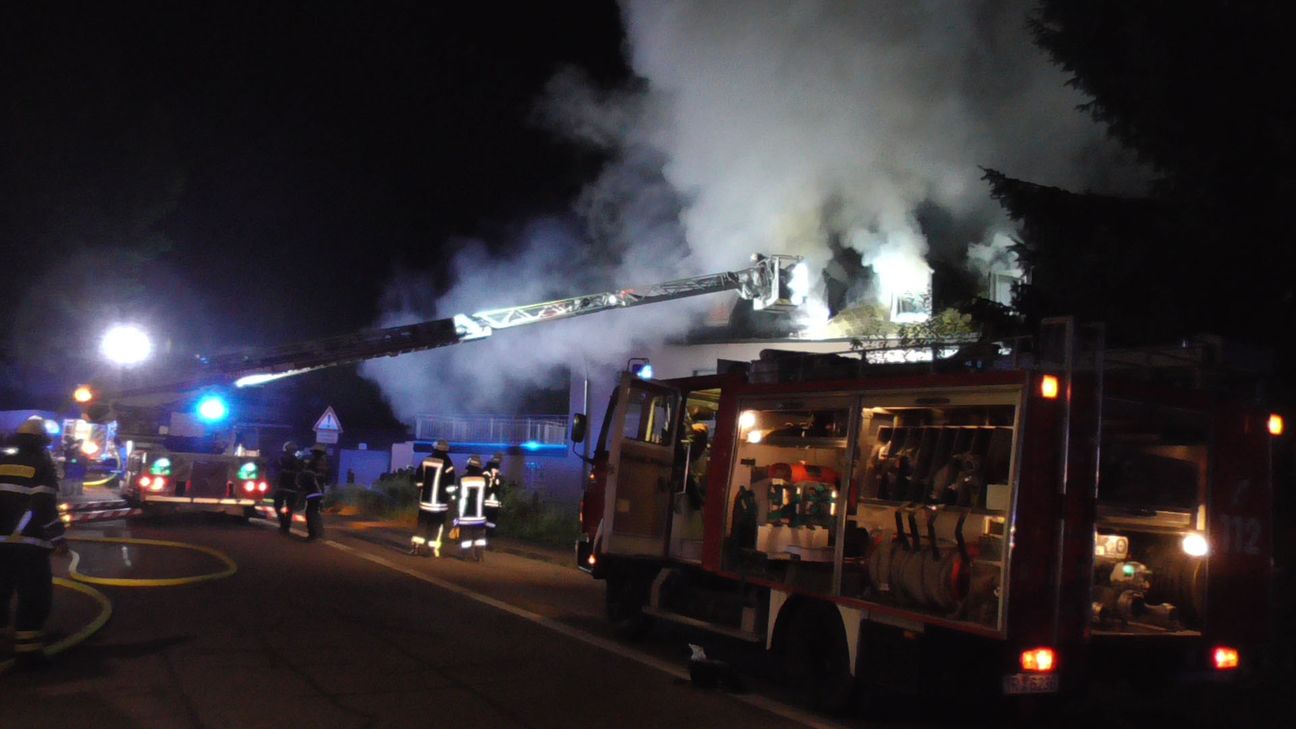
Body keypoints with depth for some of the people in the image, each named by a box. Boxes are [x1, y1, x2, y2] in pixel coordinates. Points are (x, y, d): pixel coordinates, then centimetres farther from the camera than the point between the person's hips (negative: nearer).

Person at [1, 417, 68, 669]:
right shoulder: (42, 465, -3)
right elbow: (45, 506, -12)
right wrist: (57, 538, -9)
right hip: (28, 544, -5)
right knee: (35, 597, 1)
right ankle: (27, 649, -4)